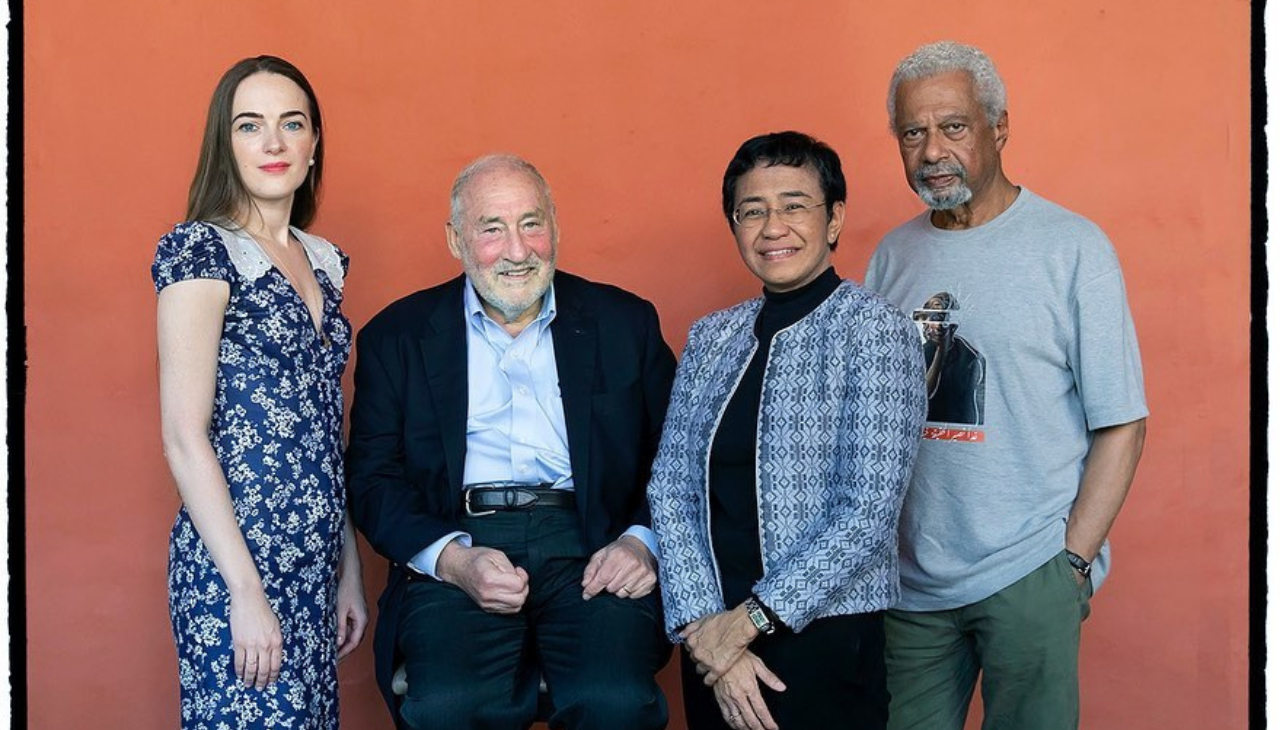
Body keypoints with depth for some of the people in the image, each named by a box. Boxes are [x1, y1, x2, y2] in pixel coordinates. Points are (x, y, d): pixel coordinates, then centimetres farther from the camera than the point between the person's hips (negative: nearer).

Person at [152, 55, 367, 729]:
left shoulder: (321, 261, 12)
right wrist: (246, 589, -17)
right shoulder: (201, 250, -9)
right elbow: (185, 437, -14)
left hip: (316, 558, 7)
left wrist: (348, 566, 14)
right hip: (235, 556, -7)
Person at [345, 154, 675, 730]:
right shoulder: (398, 337, 13)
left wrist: (643, 542, -9)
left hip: (589, 552, 1)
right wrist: (454, 560, -12)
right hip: (456, 549, 0)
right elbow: (373, 477, 6)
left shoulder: (625, 323, 14)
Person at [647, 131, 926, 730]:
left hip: (824, 641, -4)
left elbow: (869, 515, -15)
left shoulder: (874, 330, -9)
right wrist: (705, 630, -10)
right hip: (711, 641, 4)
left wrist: (748, 620, -14)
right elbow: (670, 491, 1)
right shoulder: (710, 337, 6)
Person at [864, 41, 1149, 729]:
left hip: (1029, 574, -4)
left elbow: (1121, 423, -5)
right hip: (910, 577, 4)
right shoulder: (893, 256, 7)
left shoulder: (1072, 246, -5)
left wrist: (1073, 560, -10)